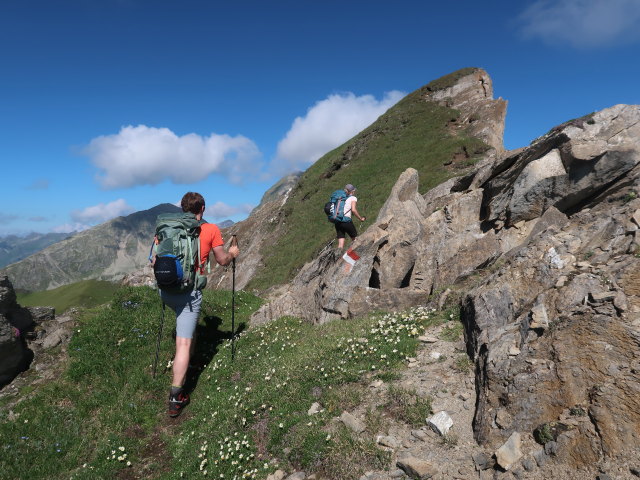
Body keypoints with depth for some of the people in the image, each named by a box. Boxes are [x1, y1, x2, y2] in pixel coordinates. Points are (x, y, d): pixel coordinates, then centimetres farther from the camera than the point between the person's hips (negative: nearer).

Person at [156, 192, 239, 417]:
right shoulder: (211, 229, -1)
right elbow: (222, 261, 6)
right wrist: (232, 253, 26)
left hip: (166, 289, 5)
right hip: (189, 291, -5)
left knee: (186, 327, 33)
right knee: (183, 343, -3)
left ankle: (185, 361, 48)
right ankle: (176, 396, -3)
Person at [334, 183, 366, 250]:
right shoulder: (353, 198, 4)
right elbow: (353, 210, -13)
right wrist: (360, 218, -3)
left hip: (337, 221, 6)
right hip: (346, 221, -6)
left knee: (340, 245, 5)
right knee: (355, 238, 14)